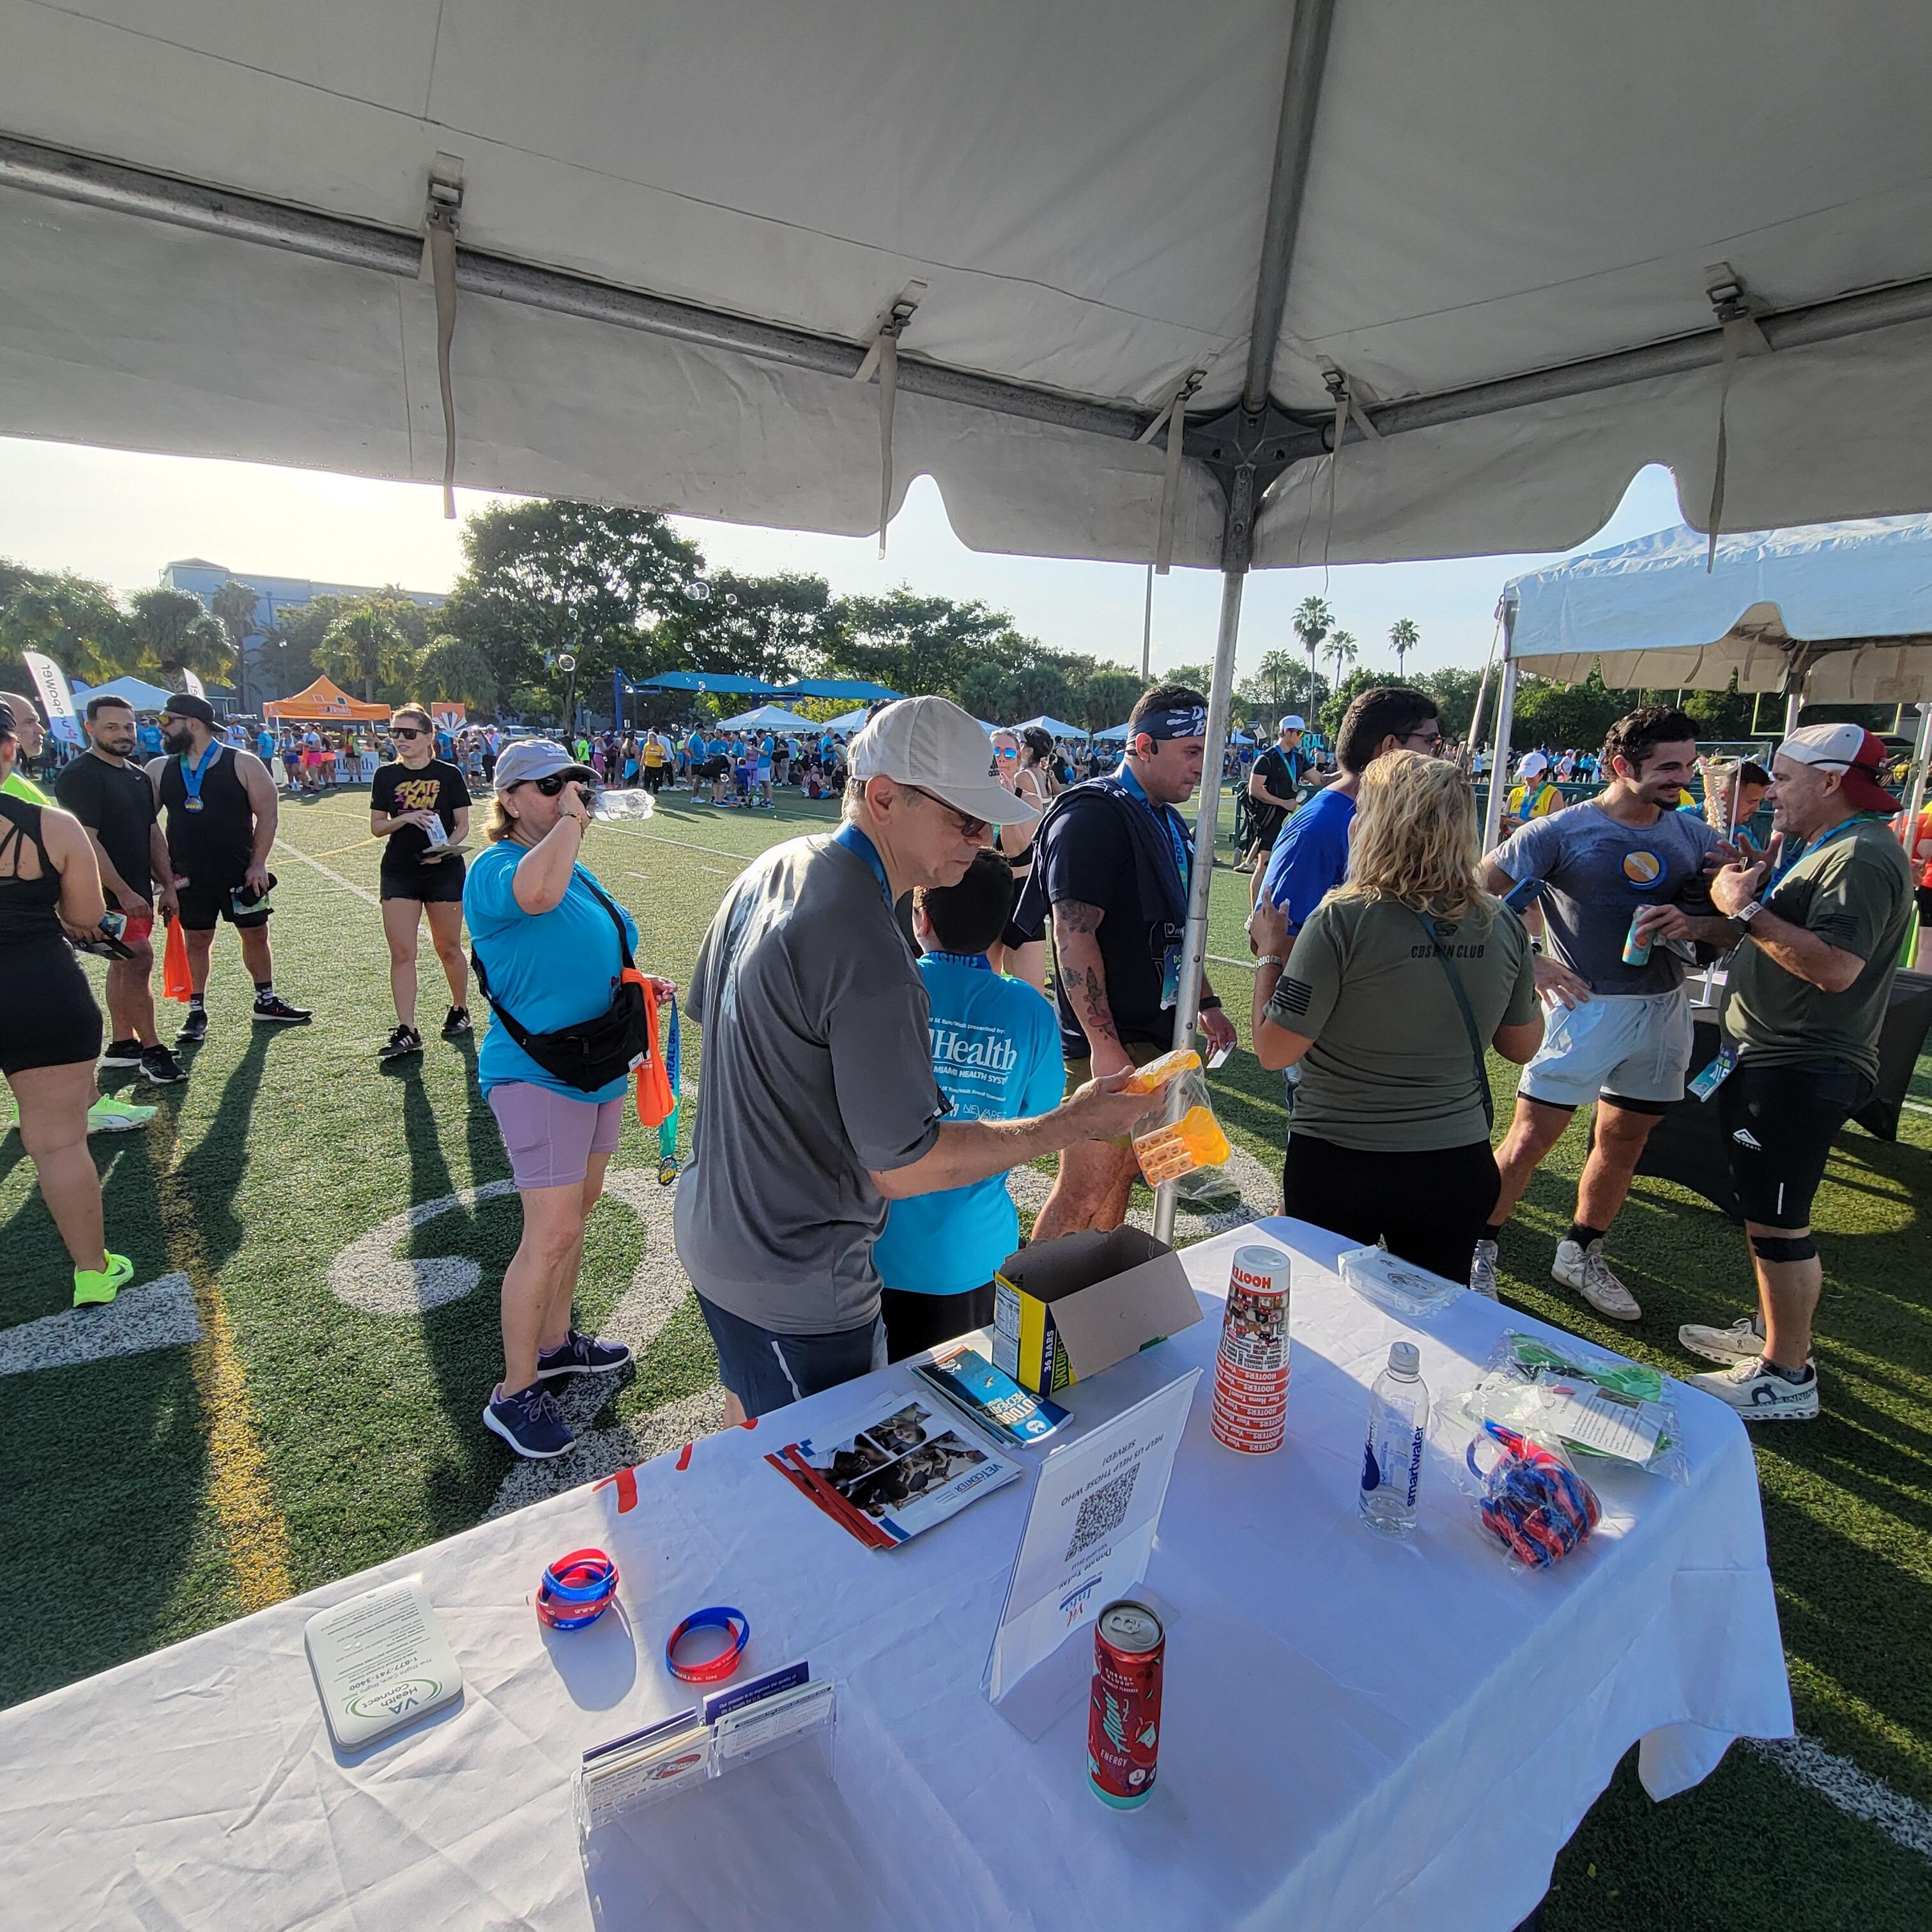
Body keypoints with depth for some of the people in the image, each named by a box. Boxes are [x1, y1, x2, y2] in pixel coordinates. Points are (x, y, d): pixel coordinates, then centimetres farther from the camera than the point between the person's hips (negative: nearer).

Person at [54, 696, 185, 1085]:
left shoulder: (138, 776, 14)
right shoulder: (80, 775, -13)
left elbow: (153, 833, 17)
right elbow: (86, 841, -19)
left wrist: (167, 886, 11)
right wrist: (123, 893, -22)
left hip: (138, 889, 9)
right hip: (110, 892, -9)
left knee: (125, 964, 13)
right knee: (139, 962, -11)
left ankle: (122, 1045, 21)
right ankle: (152, 1051, -5)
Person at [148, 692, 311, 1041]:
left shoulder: (242, 764, -5)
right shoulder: (160, 770, 5)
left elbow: (267, 814, -6)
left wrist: (258, 864, -11)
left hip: (241, 874, -2)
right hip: (189, 878, 2)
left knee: (256, 935, 8)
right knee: (196, 941, 8)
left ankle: (267, 1002, 23)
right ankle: (197, 1013, 18)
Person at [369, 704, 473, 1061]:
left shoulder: (448, 774, 0)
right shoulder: (387, 776, 7)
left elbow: (463, 825, 1)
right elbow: (376, 827, 6)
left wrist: (445, 849, -17)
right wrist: (406, 818, -13)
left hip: (445, 872, -2)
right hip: (399, 873, 2)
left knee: (448, 948, 7)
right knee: (401, 953, -3)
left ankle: (459, 1010, 29)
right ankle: (406, 1031, -1)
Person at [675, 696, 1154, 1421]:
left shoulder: (771, 868, -2)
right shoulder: (868, 952, -32)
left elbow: (707, 1013, 12)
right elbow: (904, 1167, -25)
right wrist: (1073, 1122, -19)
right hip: (796, 1291, -9)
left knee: (749, 1417, 32)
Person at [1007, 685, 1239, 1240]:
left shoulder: (1168, 822, 14)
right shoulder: (1093, 815, -17)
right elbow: (1073, 935, -24)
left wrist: (1206, 1002, 20)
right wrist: (1104, 1044, -27)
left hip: (1155, 1030, 9)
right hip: (1106, 1040, -9)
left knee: (1122, 1177, 19)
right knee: (1084, 1193, -4)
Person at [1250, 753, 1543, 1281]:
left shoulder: (1343, 920, -20)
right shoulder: (1502, 925, -5)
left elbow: (1274, 1051, -16)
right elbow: (1523, 1045, 9)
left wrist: (1271, 955, -3)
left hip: (1338, 1165, -4)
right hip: (1459, 1169, 4)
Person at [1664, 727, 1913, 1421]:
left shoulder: (1862, 857, -18)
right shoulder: (1806, 846, 15)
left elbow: (1836, 966, -29)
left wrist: (1746, 908, -23)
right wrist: (1700, 924, 5)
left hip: (1802, 1069, -11)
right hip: (1764, 1057, 11)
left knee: (1777, 1222, -3)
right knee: (1763, 1208, 21)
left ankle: (1787, 1377, 10)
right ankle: (1771, 1330, 36)